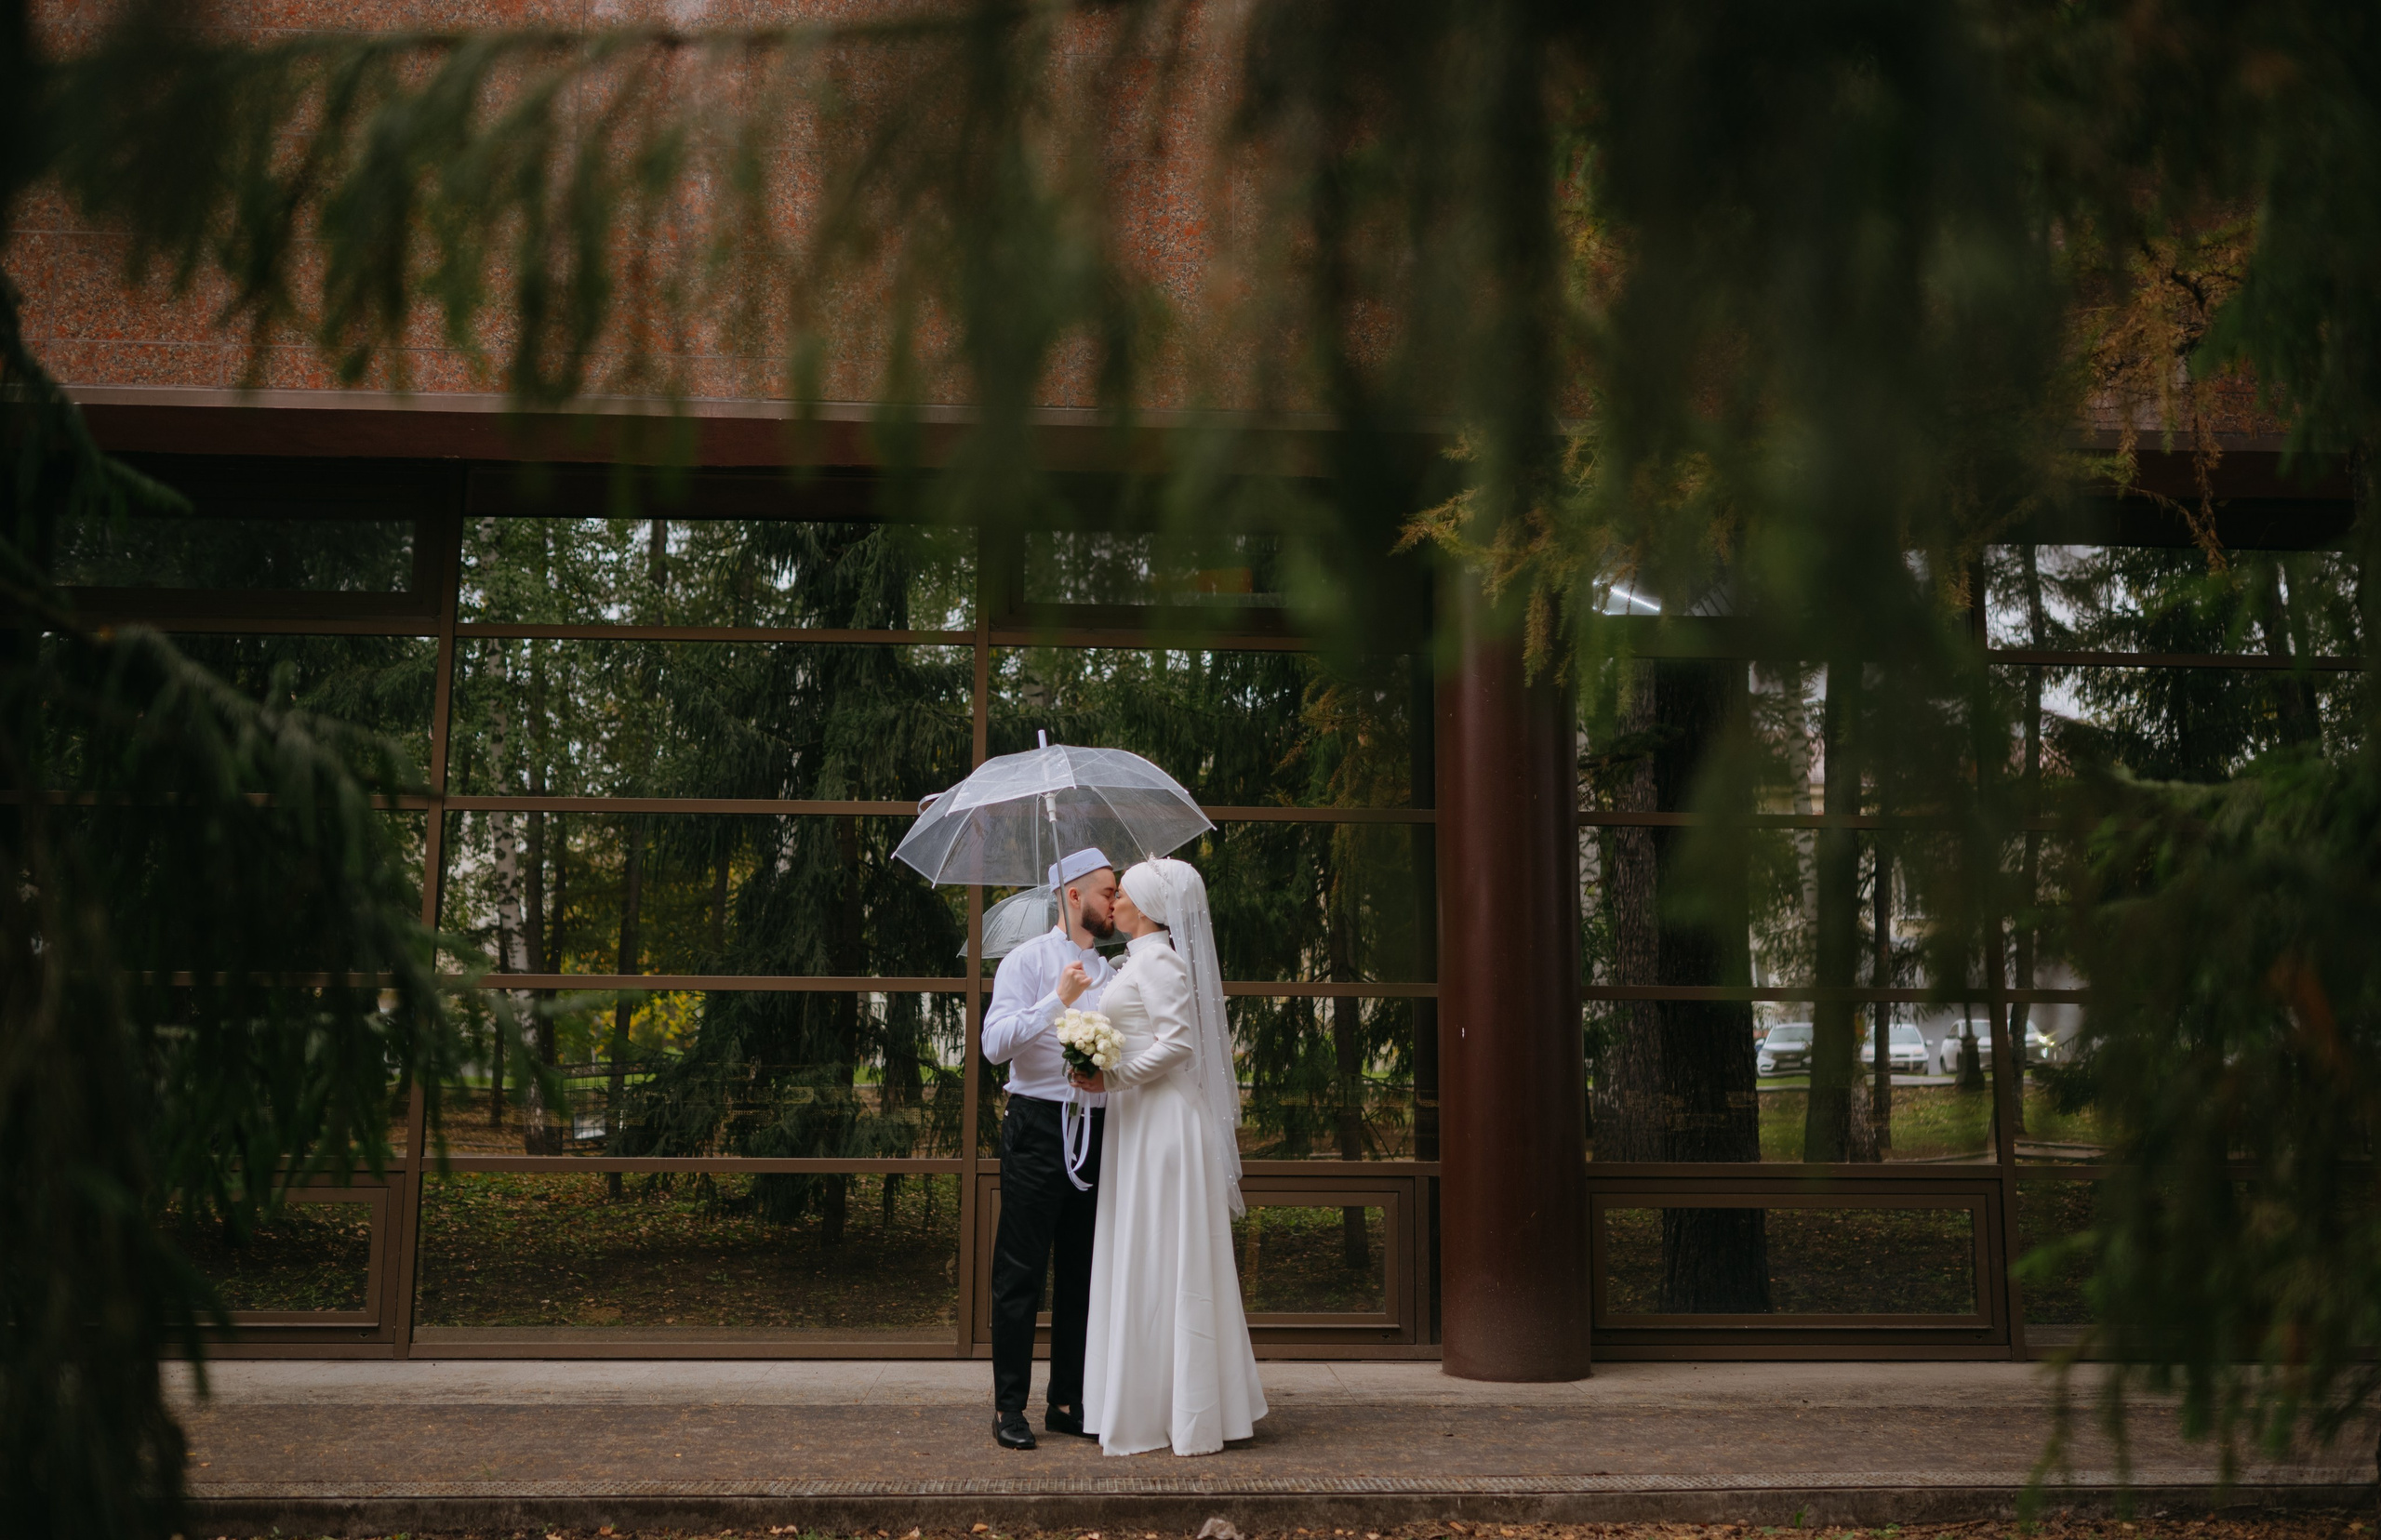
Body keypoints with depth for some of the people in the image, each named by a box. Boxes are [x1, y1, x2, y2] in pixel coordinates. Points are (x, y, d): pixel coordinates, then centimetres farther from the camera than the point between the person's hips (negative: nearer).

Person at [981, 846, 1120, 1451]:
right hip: (1037, 1129, -6)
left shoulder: (1108, 974, 18)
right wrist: (1057, 1001, -20)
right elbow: (996, 1043, -15)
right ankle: (1009, 1406, 3)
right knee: (1021, 1273, -3)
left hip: (1095, 1131, 6)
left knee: (1082, 1273, 9)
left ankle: (1067, 1401, 18)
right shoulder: (1027, 962, -2)